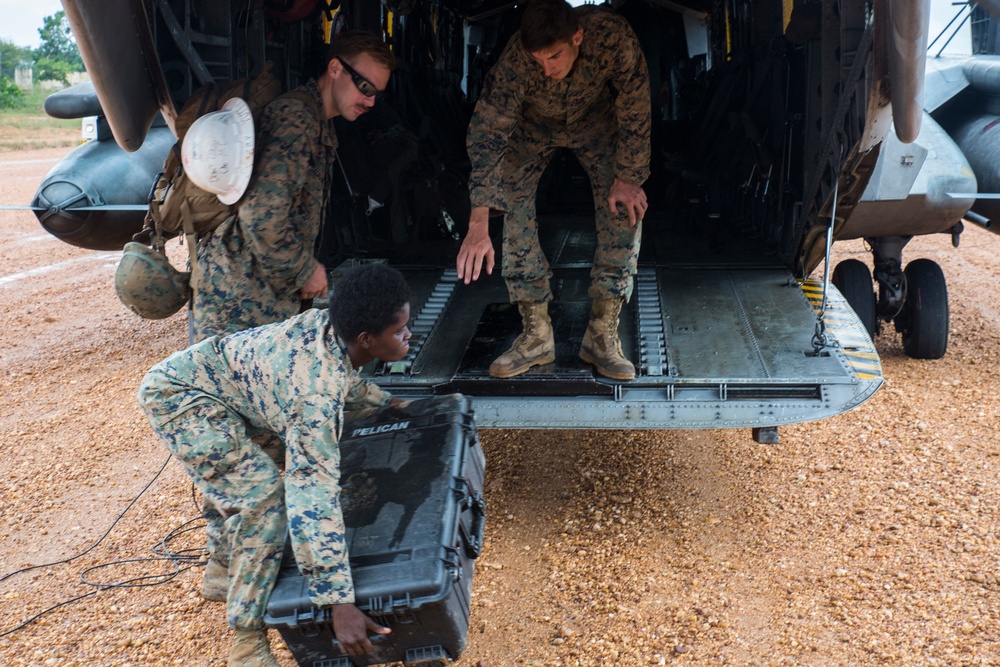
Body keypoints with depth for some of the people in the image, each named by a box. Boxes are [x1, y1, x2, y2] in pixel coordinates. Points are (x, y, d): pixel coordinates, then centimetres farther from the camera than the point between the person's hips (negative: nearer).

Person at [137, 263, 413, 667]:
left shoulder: (331, 324, -12)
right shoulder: (315, 396, -36)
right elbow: (313, 499, -38)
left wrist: (386, 402, 21)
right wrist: (340, 602, -37)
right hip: (176, 395, -10)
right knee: (263, 496, -21)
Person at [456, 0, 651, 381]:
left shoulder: (612, 37, -38)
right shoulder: (516, 61, -38)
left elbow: (635, 109, -25)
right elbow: (486, 134, -39)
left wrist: (628, 177, -22)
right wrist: (478, 227, -45)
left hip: (596, 118, 1)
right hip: (533, 123, 0)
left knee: (627, 206, -16)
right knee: (512, 207, -18)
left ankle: (602, 335, -8)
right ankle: (536, 336, -8)